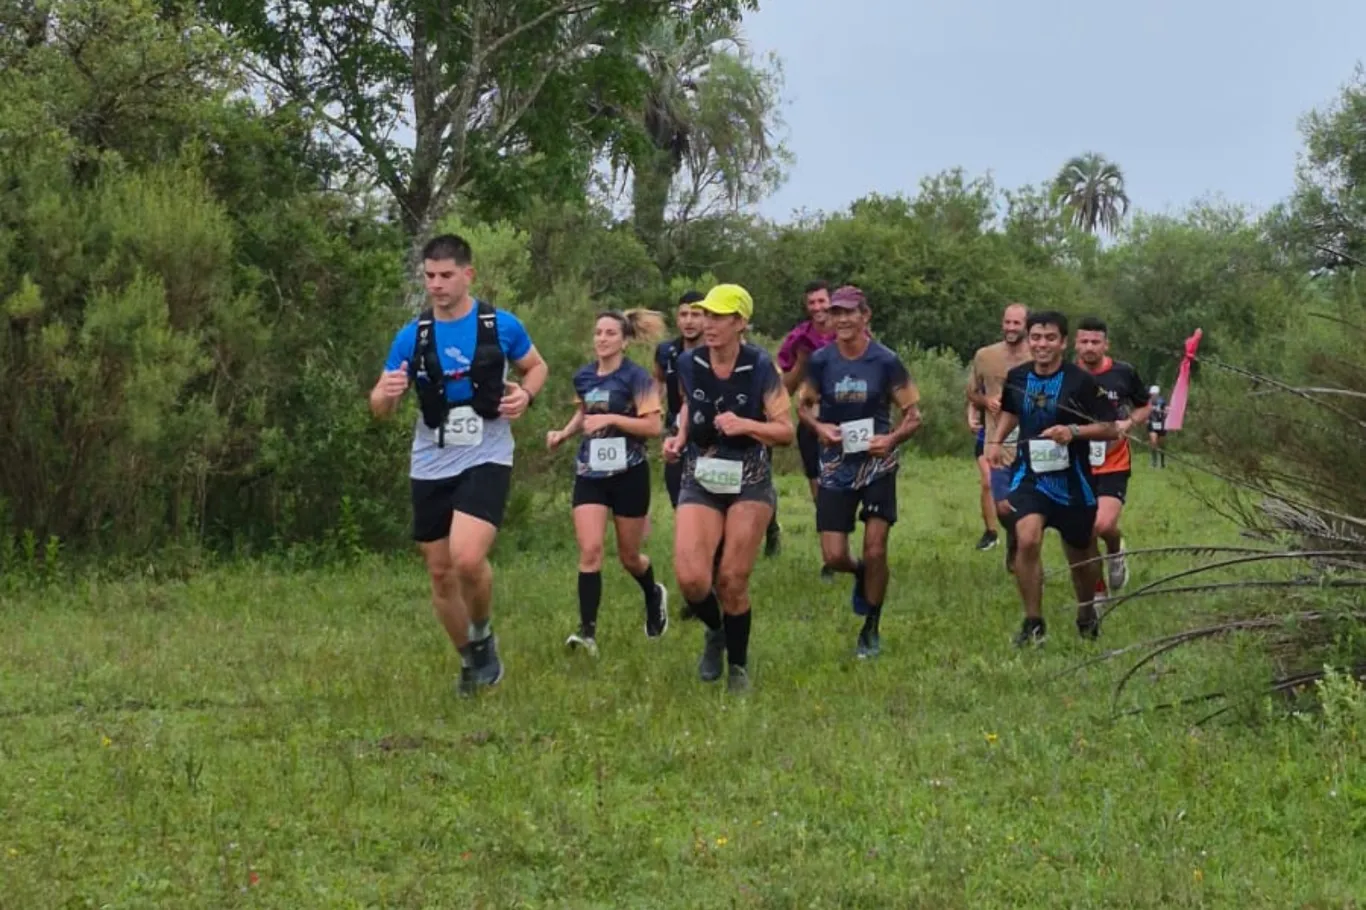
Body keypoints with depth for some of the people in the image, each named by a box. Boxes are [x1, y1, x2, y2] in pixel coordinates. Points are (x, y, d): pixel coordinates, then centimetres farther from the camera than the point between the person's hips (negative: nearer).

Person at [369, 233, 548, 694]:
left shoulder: (501, 325, -4)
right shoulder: (412, 336, -1)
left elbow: (537, 366, 14)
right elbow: (380, 406, 2)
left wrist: (525, 394, -8)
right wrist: (387, 393, -23)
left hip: (486, 459, -3)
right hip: (431, 465, 3)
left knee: (468, 558, -23)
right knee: (440, 571, 9)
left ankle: (483, 635, 6)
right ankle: (470, 659, 30)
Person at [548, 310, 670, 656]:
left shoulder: (636, 377, -10)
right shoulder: (583, 377, 5)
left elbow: (653, 425, -16)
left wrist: (611, 419, -24)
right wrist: (564, 433, 7)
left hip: (628, 474, -3)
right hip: (590, 474, 3)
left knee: (629, 556, 10)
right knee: (589, 550, -13)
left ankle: (654, 595, 43)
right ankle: (587, 631, -16)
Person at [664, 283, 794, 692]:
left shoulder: (759, 367, -12)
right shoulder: (689, 364, -3)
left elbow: (786, 431, -8)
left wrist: (745, 425, -24)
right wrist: (680, 437, 2)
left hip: (749, 484, -2)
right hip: (700, 482, 2)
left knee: (732, 581, -2)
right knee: (691, 578, -14)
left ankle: (738, 665, 21)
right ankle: (715, 632, 19)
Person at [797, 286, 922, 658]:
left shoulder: (886, 361, -8)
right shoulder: (820, 361, -4)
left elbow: (913, 414, -2)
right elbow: (804, 405, 11)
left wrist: (892, 439, -21)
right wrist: (819, 427, -11)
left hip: (877, 464, -2)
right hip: (836, 466, 2)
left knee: (875, 551, -4)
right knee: (834, 556, -3)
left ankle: (871, 630, 14)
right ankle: (860, 573, 34)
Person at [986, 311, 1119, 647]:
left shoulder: (1081, 381, -11)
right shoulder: (1017, 378, 2)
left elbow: (1111, 429, -11)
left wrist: (1075, 431, -25)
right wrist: (996, 440, 10)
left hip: (1072, 480, -2)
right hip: (1029, 476, 2)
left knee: (1080, 555, 13)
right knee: (1027, 540, -22)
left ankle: (1087, 614, 41)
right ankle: (1033, 623, -10)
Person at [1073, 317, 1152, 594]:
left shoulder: (1123, 373, -3)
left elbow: (1145, 406, 11)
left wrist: (1129, 423, -8)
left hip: (1114, 465, -2)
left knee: (1104, 525, -21)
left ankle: (1115, 551, 14)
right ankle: (1097, 592, 21)